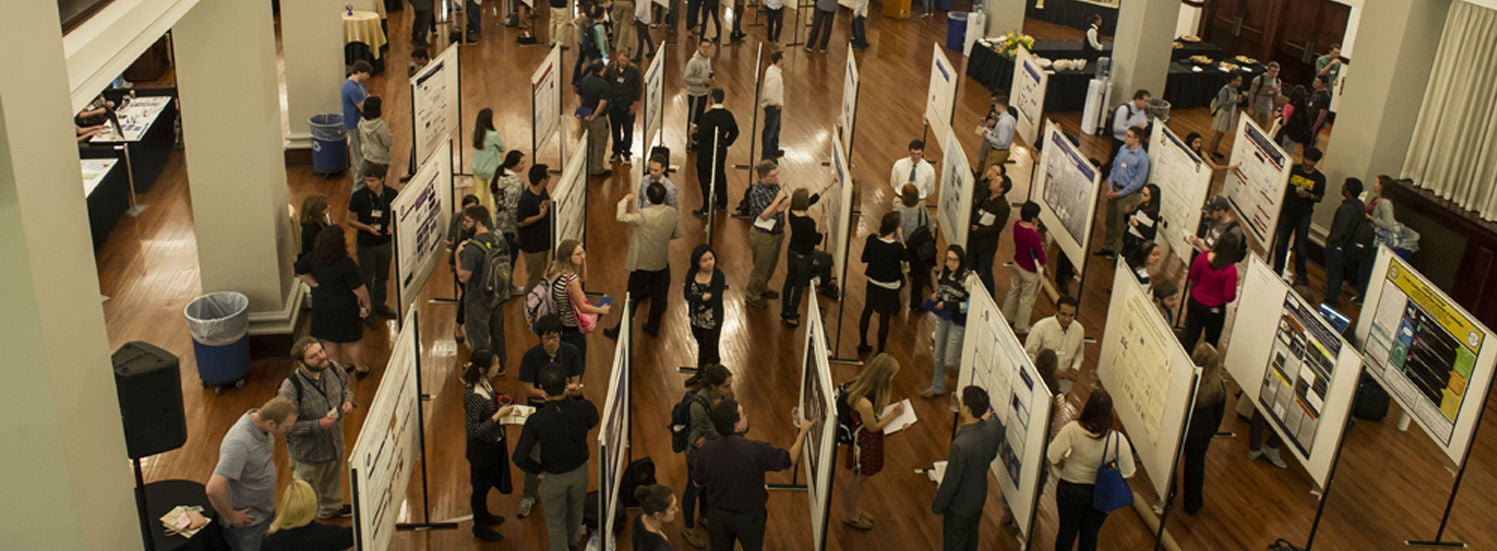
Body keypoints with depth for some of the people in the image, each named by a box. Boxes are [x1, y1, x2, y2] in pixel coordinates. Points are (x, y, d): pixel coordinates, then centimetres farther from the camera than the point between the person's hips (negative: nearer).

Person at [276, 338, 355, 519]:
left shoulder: (332, 368, -15)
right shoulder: (290, 389, -34)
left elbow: (345, 386, 7)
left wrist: (347, 401, -14)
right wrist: (318, 425, -34)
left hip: (335, 441, 7)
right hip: (308, 452, -6)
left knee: (333, 480, 34)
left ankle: (332, 508, 62)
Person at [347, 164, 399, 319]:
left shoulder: (391, 194, -11)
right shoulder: (358, 196, -19)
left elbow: (396, 213, 6)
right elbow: (351, 220, -9)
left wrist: (392, 226, -15)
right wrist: (367, 227, -26)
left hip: (385, 242, 3)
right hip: (366, 244, -3)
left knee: (382, 276, 21)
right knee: (366, 279, 9)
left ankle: (379, 304, 42)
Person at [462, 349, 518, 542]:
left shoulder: (484, 383, -8)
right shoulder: (474, 396, -35)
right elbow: (473, 430, -30)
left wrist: (499, 402, -4)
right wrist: (498, 415, -31)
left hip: (493, 444, 8)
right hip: (482, 448, -8)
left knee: (487, 482, 29)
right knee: (481, 486, 15)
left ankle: (484, 515, 53)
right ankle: (480, 527, 37)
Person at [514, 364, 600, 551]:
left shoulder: (536, 420, -33)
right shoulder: (584, 409, -27)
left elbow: (519, 458, -28)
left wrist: (538, 469, -10)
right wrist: (579, 397, -3)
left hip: (554, 477, -4)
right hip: (580, 471, 4)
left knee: (556, 522, 22)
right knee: (575, 510, 32)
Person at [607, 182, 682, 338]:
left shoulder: (644, 216, -26)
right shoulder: (672, 213, -9)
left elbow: (621, 217, -21)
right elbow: (677, 234, 3)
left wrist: (625, 200, -6)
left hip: (642, 264, -4)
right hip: (661, 263, 4)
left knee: (633, 296, 8)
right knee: (658, 296, 19)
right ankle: (653, 328, 33)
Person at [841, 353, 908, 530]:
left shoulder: (863, 385, -13)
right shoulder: (864, 402, -39)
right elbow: (873, 426, -21)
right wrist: (894, 414, -16)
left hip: (871, 441, 8)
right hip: (864, 444, -8)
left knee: (859, 480, 28)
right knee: (858, 480, 18)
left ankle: (851, 510, 51)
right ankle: (849, 515, 43)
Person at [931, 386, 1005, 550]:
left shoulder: (960, 444, -41)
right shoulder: (994, 427, -21)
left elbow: (951, 481, -27)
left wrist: (937, 506, -11)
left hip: (960, 504, -6)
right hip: (980, 496, 6)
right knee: (971, 536, 31)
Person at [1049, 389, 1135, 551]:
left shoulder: (1072, 429, -26)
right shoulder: (1118, 440, -22)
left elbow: (1052, 457, -25)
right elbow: (1128, 472, -13)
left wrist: (1062, 465, -2)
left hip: (1070, 489, -1)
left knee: (1067, 531, 20)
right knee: (1090, 535, 20)